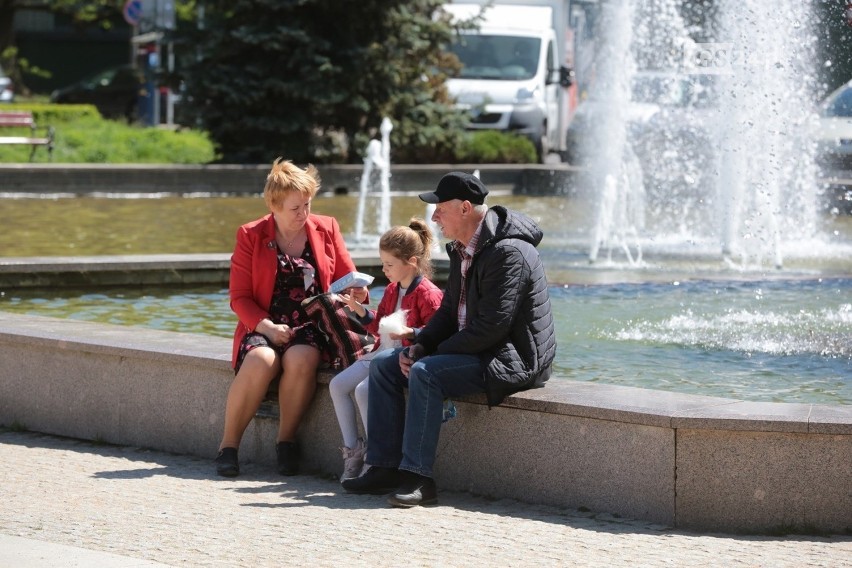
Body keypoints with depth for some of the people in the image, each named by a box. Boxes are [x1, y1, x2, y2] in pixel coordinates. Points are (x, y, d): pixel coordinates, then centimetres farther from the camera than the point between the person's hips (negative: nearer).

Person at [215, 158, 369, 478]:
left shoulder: (326, 229, 10)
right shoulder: (250, 236, 5)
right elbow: (239, 297, 3)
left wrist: (357, 294, -9)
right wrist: (267, 326, -15)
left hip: (311, 327, 1)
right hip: (265, 326, -1)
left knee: (300, 360, -35)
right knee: (260, 362, -36)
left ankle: (287, 441, -16)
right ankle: (228, 445, -21)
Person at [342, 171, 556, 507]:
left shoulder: (508, 253, -22)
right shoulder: (463, 249, 10)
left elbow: (491, 327, -26)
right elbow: (449, 312, 16)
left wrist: (434, 352, -18)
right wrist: (419, 346, -3)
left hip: (512, 359, -10)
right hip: (473, 350, 11)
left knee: (425, 373, -30)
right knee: (384, 364, 4)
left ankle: (417, 477, -28)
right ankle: (384, 467, -1)